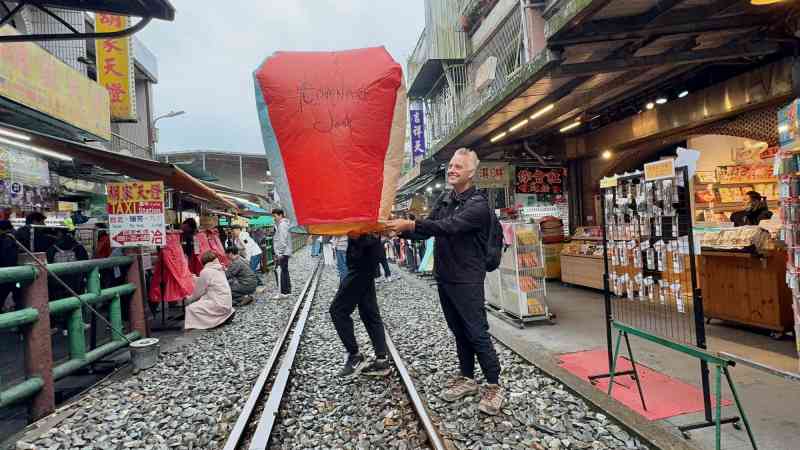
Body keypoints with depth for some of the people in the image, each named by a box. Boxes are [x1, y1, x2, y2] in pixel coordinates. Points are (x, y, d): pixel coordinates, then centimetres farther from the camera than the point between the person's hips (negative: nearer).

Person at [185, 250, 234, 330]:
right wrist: (196, 279, 34)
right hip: (227, 303, 8)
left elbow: (198, 293, -2)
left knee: (190, 308, -5)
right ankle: (225, 315, 13)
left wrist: (188, 300, 15)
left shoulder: (205, 272, -10)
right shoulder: (220, 269, 11)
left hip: (219, 304, -8)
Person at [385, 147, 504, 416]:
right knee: (459, 332, 16)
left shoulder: (478, 204, -15)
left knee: (478, 333, 0)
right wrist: (401, 230, -8)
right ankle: (467, 378, 30)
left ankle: (494, 386, 15)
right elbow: (427, 231, 9)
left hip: (467, 280, -7)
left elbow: (449, 226, -30)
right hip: (444, 278, 7)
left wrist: (409, 224, -36)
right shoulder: (444, 199, 9)